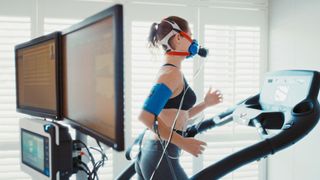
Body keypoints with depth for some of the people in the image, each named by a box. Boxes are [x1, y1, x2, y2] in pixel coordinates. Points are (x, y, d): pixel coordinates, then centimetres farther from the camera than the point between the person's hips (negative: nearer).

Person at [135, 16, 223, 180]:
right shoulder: (173, 72, -15)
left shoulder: (168, 70, 14)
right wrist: (183, 142, -22)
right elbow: (146, 116, -27)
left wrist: (205, 104, 16)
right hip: (161, 157, -9)